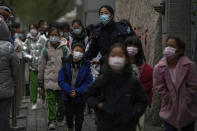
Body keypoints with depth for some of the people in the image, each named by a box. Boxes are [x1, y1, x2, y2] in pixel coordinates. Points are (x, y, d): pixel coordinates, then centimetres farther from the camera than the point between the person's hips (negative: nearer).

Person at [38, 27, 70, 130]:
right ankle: (52, 121, -6)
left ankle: (60, 116, 32)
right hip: (49, 79, 0)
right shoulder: (45, 50, 4)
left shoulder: (65, 49, 1)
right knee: (51, 100, -7)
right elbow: (41, 66, 10)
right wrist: (40, 80, 12)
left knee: (61, 100, 9)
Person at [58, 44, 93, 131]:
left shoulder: (86, 66, -9)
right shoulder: (66, 65, -7)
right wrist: (69, 91, -19)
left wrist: (77, 92, -20)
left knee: (79, 117, 9)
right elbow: (61, 80, -7)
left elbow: (88, 82, -10)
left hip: (80, 98, -1)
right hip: (68, 97, 1)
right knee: (69, 116, 18)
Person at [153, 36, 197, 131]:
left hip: (187, 111, -1)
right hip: (169, 111, 1)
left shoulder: (189, 66, -13)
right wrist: (171, 101, -9)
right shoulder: (159, 68, -8)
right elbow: (159, 87, -6)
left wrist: (185, 103, -10)